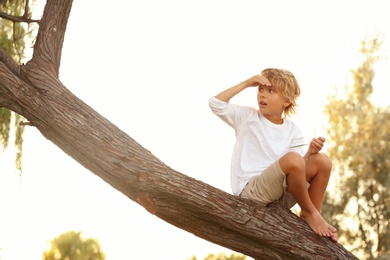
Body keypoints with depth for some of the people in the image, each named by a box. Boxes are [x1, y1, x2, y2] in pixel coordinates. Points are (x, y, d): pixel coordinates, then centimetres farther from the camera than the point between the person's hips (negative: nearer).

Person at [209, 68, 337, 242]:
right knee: (293, 159, -32)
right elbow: (216, 104, -8)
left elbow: (299, 168, 3)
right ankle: (309, 212, -13)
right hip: (250, 190, -4)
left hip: (282, 192, 4)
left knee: (322, 161, -13)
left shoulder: (292, 130, 11)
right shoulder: (247, 117, 7)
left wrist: (310, 152, -18)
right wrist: (246, 83, -5)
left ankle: (310, 214, -6)